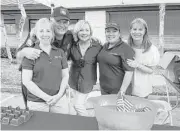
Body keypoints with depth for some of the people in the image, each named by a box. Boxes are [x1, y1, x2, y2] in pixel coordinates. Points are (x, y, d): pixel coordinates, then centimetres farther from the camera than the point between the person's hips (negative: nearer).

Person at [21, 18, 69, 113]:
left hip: (60, 100, 3)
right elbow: (26, 81, -8)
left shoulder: (60, 52, 6)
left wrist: (59, 95, -6)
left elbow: (65, 76, 8)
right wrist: (46, 97, -13)